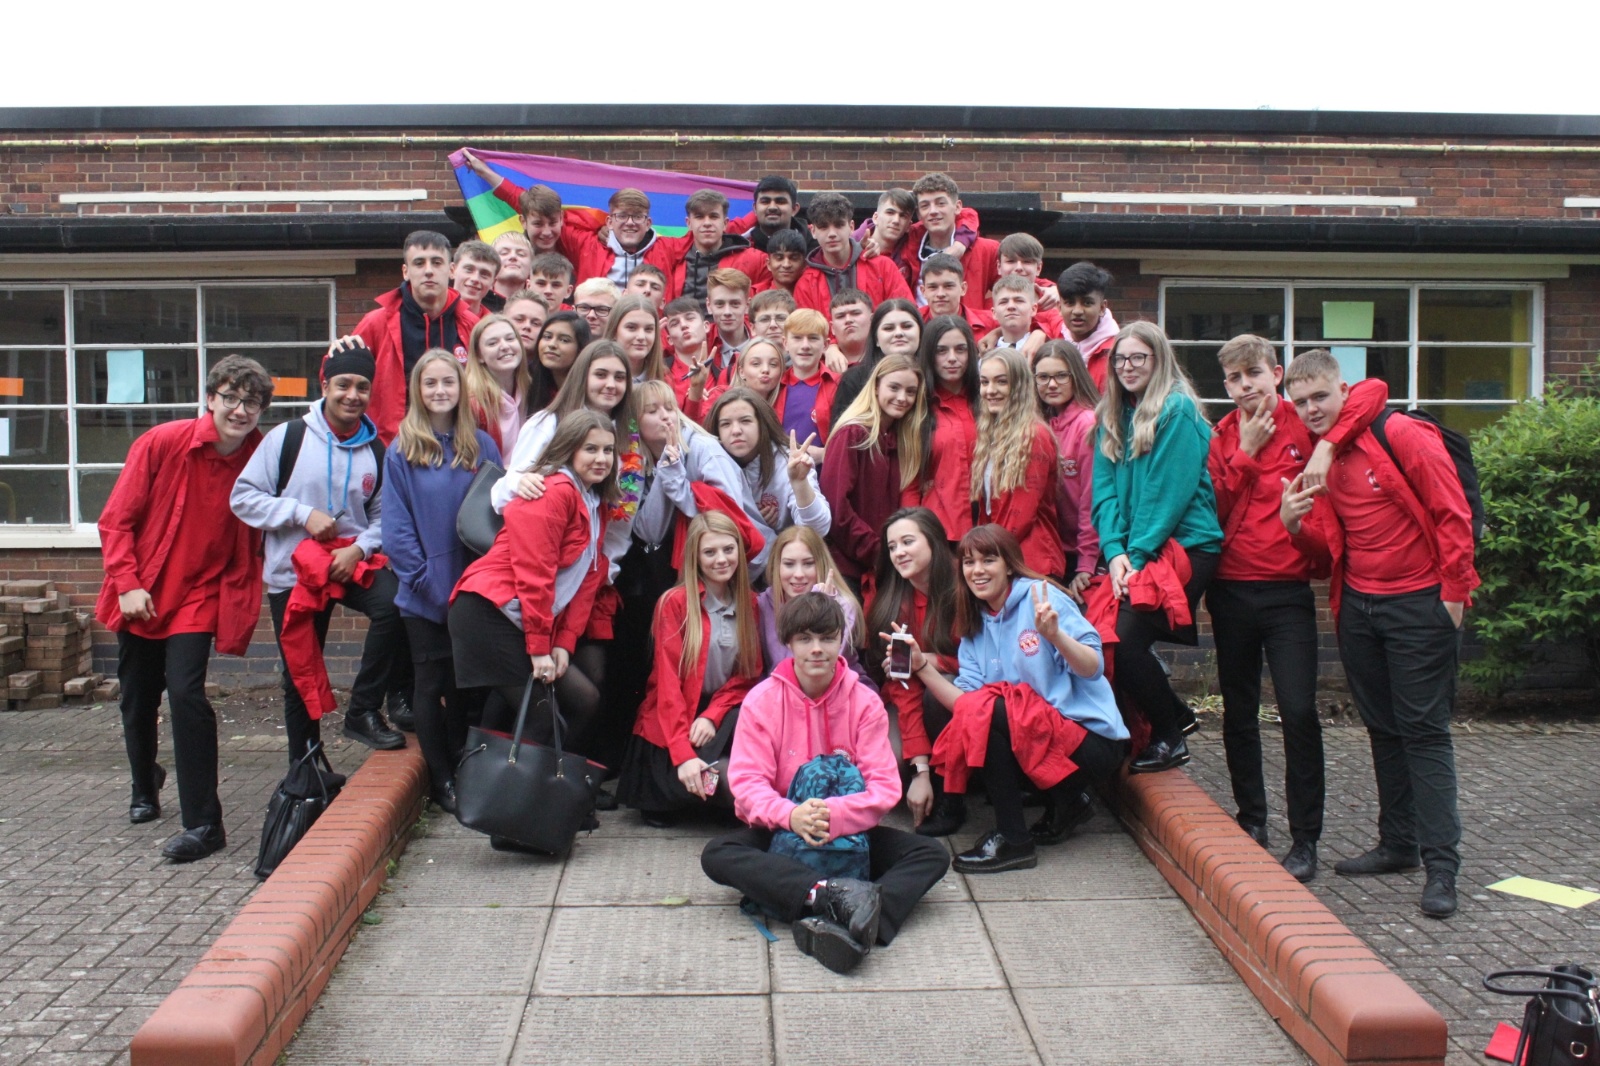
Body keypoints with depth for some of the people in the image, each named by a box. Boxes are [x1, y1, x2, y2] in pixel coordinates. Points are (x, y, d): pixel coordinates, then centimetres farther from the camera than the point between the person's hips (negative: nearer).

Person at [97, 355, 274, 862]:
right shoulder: (161, 443, -12)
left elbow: (254, 540, 1)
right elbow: (116, 520, -6)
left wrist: (243, 597, -9)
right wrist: (127, 585, -13)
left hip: (199, 597, -2)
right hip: (142, 597, 2)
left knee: (186, 693, -19)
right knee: (137, 701, 15)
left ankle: (203, 823, -11)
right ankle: (144, 787, 45)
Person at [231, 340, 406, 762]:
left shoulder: (377, 451, 3)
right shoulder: (287, 437, -6)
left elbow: (383, 515, 7)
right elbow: (243, 497, -6)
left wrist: (359, 547, -12)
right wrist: (302, 513, -17)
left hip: (352, 560, 1)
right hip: (292, 570, -1)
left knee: (394, 604, -31)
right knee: (301, 676, 9)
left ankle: (364, 712, -14)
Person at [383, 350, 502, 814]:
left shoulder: (481, 445, 2)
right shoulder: (402, 450, -4)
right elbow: (396, 526, -6)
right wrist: (423, 578, -14)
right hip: (425, 596, -2)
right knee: (431, 684, 7)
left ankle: (462, 771, 29)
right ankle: (441, 780, 20)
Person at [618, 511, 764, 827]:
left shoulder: (749, 604, 6)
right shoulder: (675, 602, -9)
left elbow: (749, 673, 5)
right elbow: (668, 681, -15)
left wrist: (713, 715, -15)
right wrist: (683, 754, -24)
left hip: (721, 713, 5)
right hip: (672, 722, -4)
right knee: (687, 785, -31)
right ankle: (660, 795, 5)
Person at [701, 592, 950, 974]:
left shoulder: (864, 702, -6)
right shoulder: (762, 700, -7)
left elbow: (885, 786, -13)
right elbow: (746, 781, -14)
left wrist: (836, 813, -32)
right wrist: (789, 814, -35)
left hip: (850, 833, 1)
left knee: (932, 855, -20)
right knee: (716, 856, -29)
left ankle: (844, 924, -43)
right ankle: (830, 893, -43)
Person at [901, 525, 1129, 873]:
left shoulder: (1041, 597, -9)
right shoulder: (974, 626, 11)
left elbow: (1094, 668, -18)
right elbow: (965, 702, -1)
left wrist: (1055, 634, -35)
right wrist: (921, 665, -12)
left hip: (1092, 738, -8)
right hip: (1040, 736, 8)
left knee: (988, 712, -24)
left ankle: (1012, 841, -12)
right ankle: (1065, 803, 8)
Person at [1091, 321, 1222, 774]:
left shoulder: (1178, 410, -6)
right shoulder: (1113, 416, 15)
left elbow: (1169, 491, -13)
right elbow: (1106, 488, 7)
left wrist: (1138, 555, -16)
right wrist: (1115, 552, -6)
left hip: (1182, 546, -7)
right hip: (1132, 554, 7)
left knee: (1124, 639, -16)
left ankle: (1169, 737, 6)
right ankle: (1174, 715, 17)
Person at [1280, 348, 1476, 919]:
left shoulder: (1402, 435, -11)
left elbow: (1452, 514, -11)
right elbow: (1330, 545, 11)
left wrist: (1453, 592, -13)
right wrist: (1294, 523, -10)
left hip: (1419, 603, -7)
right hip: (1357, 605, 7)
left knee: (1423, 729, -5)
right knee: (1382, 728, 13)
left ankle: (1442, 862, 1)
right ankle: (1397, 843, 24)